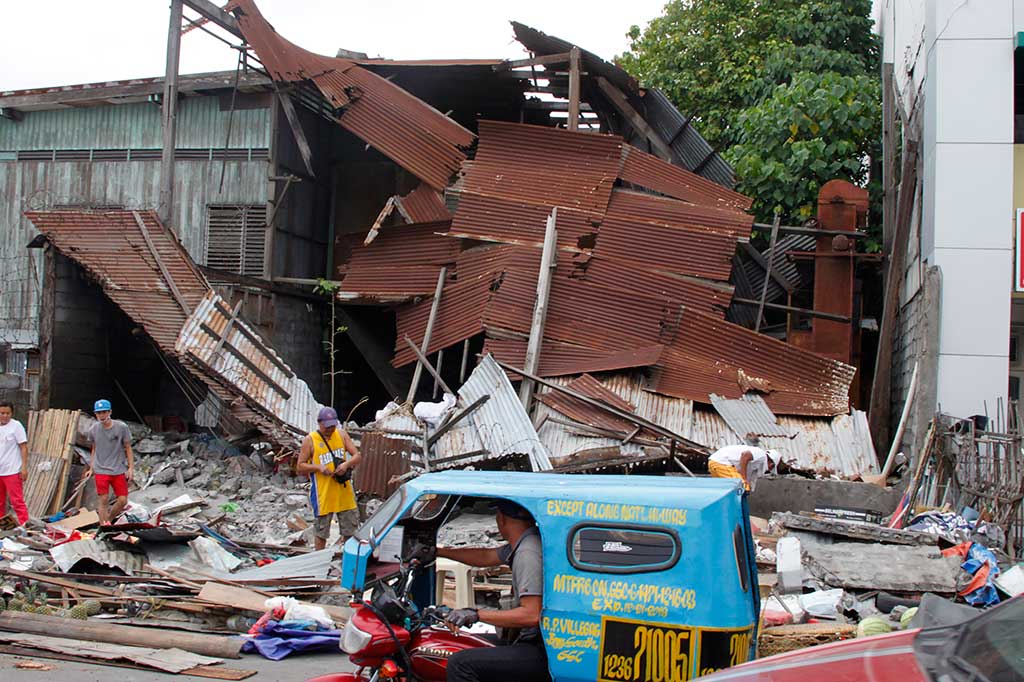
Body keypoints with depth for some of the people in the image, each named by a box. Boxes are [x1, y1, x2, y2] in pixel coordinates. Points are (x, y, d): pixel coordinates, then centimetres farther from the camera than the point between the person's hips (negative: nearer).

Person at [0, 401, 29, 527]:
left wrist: (24, 467, -14)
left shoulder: (16, 426, -6)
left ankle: (24, 523, -9)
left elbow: (24, 447, -8)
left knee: (17, 500, -9)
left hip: (12, 471, -6)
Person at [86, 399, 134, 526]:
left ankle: (108, 520, 21)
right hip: (101, 470, 0)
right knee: (104, 500, -9)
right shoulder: (94, 429, 4)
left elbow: (128, 448, 1)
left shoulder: (121, 427, -4)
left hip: (119, 470, 0)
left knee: (122, 501, -2)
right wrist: (91, 469, 17)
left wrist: (131, 468, -4)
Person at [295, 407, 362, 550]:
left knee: (351, 528, 13)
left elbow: (358, 456, 2)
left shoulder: (341, 434, 3)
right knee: (321, 532, 7)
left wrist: (347, 464, -18)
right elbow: (300, 467, -5)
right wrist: (318, 467, -21)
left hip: (344, 492, 4)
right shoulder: (309, 440, -7)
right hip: (323, 494, -4)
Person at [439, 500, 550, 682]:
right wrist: (437, 551, 31)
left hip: (542, 653, -11)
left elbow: (531, 615, -25)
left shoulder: (528, 553, -19)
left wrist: (477, 615, -22)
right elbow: (486, 557, 25)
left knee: (460, 664, -19)